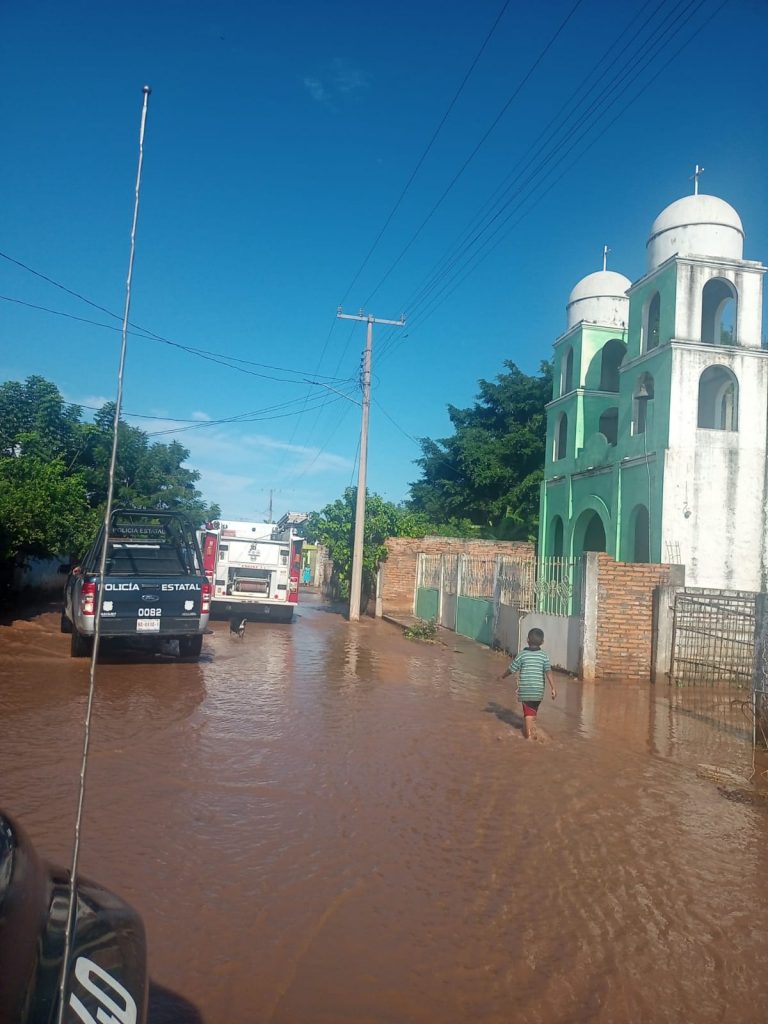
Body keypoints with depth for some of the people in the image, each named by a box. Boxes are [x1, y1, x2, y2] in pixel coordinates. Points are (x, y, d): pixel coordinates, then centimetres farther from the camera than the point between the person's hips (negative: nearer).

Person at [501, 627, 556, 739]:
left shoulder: (522, 654, -4)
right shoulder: (544, 655, -1)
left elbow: (511, 669, 1)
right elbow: (548, 672, -10)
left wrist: (503, 676, 19)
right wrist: (553, 688, -8)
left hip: (525, 690, -2)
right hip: (538, 690, 2)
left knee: (528, 713, 2)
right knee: (533, 712, 19)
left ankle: (528, 735, -1)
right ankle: (532, 732, 30)